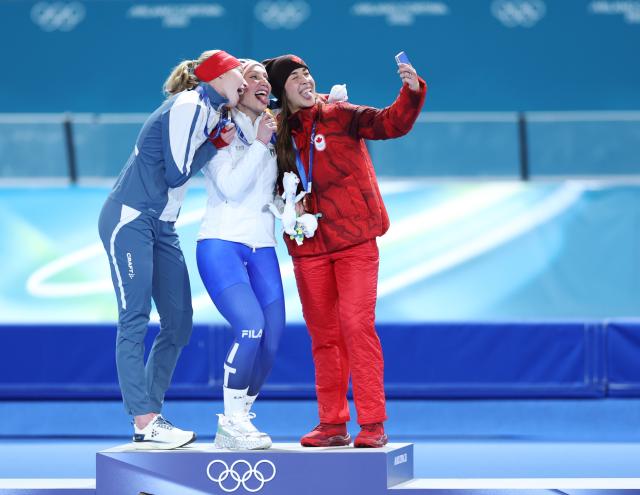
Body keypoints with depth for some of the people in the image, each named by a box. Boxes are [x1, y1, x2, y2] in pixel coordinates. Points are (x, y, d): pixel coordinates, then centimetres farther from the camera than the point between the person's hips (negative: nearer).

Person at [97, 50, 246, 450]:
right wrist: (217, 143, -5)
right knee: (135, 320, -10)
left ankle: (152, 414, 11)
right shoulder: (189, 106, -14)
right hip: (129, 219, -10)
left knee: (179, 322, 5)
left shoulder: (211, 112, 13)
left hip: (162, 227, 10)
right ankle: (144, 424, -13)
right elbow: (176, 174, -16)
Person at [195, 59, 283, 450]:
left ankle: (239, 421, 8)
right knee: (251, 325, -24)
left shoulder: (272, 135, 17)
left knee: (272, 340, -5)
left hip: (262, 249, 6)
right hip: (222, 244, -6)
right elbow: (231, 187, -12)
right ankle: (232, 423, -12)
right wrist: (258, 144, -11)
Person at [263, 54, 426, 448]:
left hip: (354, 240, -4)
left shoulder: (339, 116, -1)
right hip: (309, 248, 4)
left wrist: (412, 92, -28)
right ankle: (332, 423, 14)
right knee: (323, 335, 7)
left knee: (357, 324, -11)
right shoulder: (278, 133, 9)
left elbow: (391, 123, -12)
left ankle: (373, 423, -9)